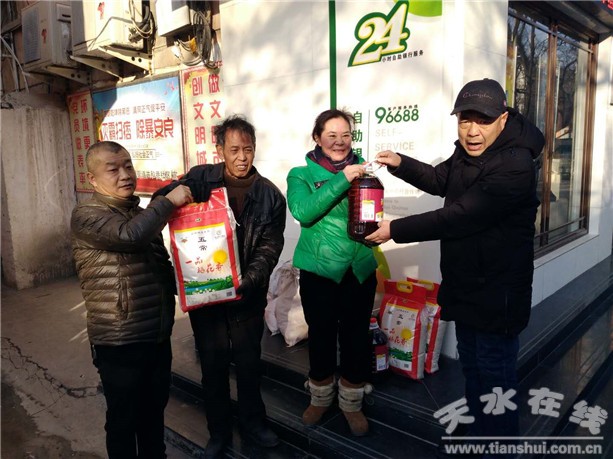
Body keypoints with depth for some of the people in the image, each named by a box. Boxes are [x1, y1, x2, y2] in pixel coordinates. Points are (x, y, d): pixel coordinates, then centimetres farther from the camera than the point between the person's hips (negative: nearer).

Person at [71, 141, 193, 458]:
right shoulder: (86, 216, -12)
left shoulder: (143, 214, 11)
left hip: (158, 335, 7)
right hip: (119, 342, -7)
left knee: (154, 409, 23)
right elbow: (128, 236, -32)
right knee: (124, 419, 12)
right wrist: (168, 200, -21)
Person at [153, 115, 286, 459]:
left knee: (249, 363, 15)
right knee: (213, 366, 13)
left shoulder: (270, 195, -3)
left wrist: (251, 278, -24)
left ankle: (253, 422, 40)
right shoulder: (200, 179, -3)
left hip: (248, 297, 0)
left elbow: (270, 247, -7)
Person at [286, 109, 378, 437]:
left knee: (356, 338, 12)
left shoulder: (360, 168, 6)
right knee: (321, 336, 13)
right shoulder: (301, 174, -1)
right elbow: (303, 212, -20)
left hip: (360, 269, 2)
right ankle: (320, 399, 37)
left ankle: (351, 403, 34)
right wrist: (342, 180, -23)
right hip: (319, 270, -2)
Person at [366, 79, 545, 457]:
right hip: (466, 288, 9)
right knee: (472, 372, 24)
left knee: (494, 381, 6)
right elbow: (440, 181, 18)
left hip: (497, 297, -9)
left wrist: (396, 230, -22)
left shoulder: (515, 166, -26)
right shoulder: (468, 152, 4)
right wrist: (401, 164, 0)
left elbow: (458, 216, -29)